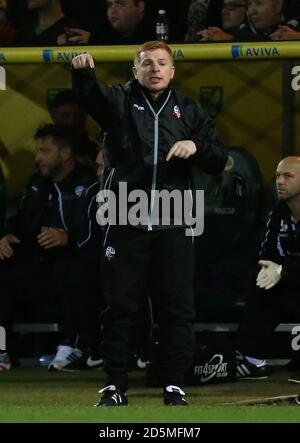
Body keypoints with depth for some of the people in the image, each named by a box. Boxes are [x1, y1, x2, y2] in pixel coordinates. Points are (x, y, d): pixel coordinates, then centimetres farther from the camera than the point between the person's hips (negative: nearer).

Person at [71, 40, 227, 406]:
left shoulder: (189, 111, 12)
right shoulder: (119, 101, 6)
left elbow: (218, 161, 10)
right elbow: (90, 93, -17)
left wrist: (196, 146, -11)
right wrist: (83, 72, -39)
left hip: (173, 227, 2)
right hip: (126, 225, -1)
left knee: (177, 308, 2)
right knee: (121, 307, 2)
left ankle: (174, 386, 9)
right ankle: (114, 386, 8)